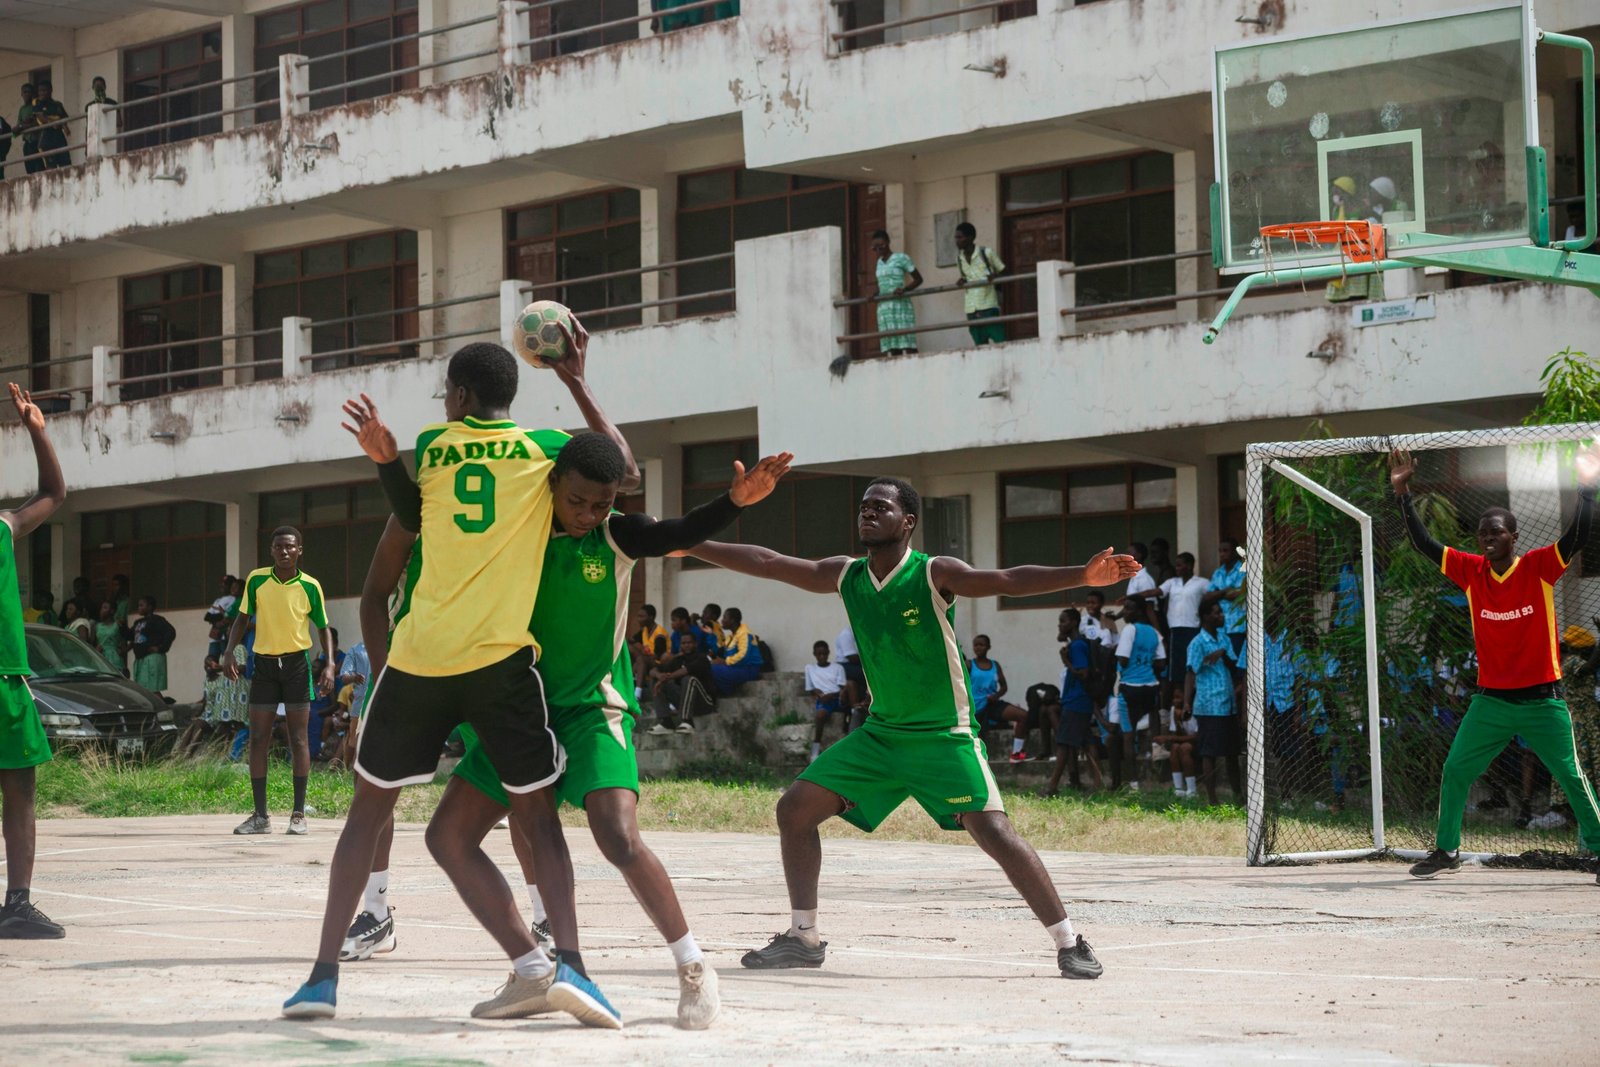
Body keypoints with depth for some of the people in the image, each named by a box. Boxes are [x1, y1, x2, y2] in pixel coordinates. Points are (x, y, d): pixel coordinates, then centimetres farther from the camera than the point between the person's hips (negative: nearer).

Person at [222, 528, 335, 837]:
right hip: (264, 663, 2)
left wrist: (329, 664, -7)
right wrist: (229, 651, -5)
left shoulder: (310, 586, -4)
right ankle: (260, 816, 5)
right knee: (258, 739, 0)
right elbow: (242, 617, 8)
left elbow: (324, 627, 4)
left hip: (297, 663, -2)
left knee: (299, 739, -2)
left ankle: (298, 814, 4)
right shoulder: (256, 580, -1)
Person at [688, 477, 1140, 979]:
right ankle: (803, 938, 13)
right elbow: (767, 563, 7)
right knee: (795, 809, 1)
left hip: (944, 736, -6)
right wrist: (690, 546, 6)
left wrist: (1083, 576, -41)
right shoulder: (846, 576, 2)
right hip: (880, 733, 6)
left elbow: (1007, 581, -26)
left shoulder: (934, 574, -14)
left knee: (993, 831, -18)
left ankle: (1069, 943, -11)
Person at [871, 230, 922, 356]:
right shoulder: (879, 262, 17)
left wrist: (904, 289, -17)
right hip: (884, 306, 6)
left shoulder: (901, 258, -1)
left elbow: (918, 279, -1)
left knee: (906, 344, -12)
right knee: (890, 346, -2)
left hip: (900, 304, -6)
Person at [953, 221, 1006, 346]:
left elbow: (1003, 270, 3)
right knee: (980, 344, 5)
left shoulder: (986, 252, -5)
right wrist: (962, 281, -1)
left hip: (988, 305, -5)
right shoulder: (959, 258, 10)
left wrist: (994, 276, -18)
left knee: (998, 340, -9)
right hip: (971, 308, 5)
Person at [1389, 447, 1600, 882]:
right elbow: (1423, 543, 1)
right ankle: (1446, 850, 16)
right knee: (1454, 772, 3)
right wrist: (1403, 494, -6)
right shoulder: (1471, 571, 2)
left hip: (1542, 701, -4)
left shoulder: (1539, 567, -8)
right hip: (1491, 700, 4)